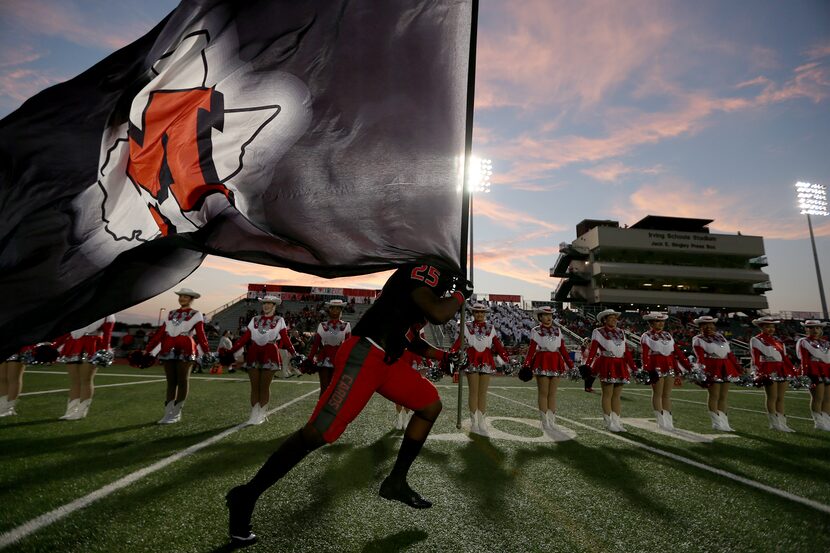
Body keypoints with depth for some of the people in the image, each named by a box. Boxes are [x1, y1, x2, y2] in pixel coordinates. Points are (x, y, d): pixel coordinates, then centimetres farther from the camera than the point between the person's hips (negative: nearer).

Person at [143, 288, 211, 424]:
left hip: (185, 350, -4)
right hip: (169, 350, 5)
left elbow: (201, 335, -5)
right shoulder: (171, 314, 18)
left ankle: (176, 414, 8)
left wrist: (206, 353, -17)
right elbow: (160, 333, 15)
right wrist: (147, 350, 10)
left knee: (182, 381, 0)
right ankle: (168, 413, 12)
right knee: (171, 381, 7)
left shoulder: (196, 315, 4)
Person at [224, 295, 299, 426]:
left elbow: (285, 339, -3)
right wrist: (230, 351, -1)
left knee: (264, 386, 2)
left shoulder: (279, 320, 2)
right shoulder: (255, 319, 11)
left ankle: (261, 415, 14)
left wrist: (294, 355, -12)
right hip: (254, 354, 3)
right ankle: (254, 415, 14)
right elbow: (245, 337, 6)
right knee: (254, 386, 5)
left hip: (270, 355, -3)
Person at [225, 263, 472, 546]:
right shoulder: (425, 269, -8)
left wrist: (444, 356, 24)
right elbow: (437, 315, -25)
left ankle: (396, 481, 21)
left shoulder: (427, 283, 21)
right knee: (319, 433, -10)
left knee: (431, 405, 13)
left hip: (389, 360, 11)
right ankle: (246, 496, 7)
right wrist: (461, 293, -6)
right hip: (364, 356, -11)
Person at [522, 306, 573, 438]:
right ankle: (545, 423, 10)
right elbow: (532, 349, -5)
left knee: (553, 393, 8)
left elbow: (563, 349, 13)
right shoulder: (536, 331, 1)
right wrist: (526, 365, -13)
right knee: (543, 393, 1)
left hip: (556, 363, 4)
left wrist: (570, 364, 9)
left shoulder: (557, 330, 13)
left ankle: (552, 423, 15)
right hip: (542, 362, -4)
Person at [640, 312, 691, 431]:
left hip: (670, 366, 6)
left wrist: (688, 365, 10)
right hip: (657, 367, -6)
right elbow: (646, 355, -11)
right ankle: (662, 423, 6)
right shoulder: (646, 336, -3)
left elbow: (677, 351, 15)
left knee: (667, 394, 9)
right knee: (658, 394, 0)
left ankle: (669, 422, 15)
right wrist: (646, 370, -21)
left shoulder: (667, 334, 17)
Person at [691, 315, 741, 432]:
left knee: (724, 396, 7)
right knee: (714, 395, -6)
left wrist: (737, 366, 14)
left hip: (726, 368, 6)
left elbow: (730, 353, 20)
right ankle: (717, 423, 0)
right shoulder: (698, 339, 3)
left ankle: (724, 422, 12)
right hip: (712, 369, -6)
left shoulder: (720, 336, 22)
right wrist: (703, 371, -19)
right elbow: (700, 357, -8)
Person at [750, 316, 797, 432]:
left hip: (782, 370, 7)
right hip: (768, 371, -7)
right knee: (772, 397, -4)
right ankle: (775, 424, 2)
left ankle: (782, 422, 13)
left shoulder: (777, 340, 18)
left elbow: (785, 357, 17)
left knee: (780, 397, 8)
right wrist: (759, 373, -18)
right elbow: (756, 358, -10)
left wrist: (793, 370, 11)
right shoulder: (756, 340, -2)